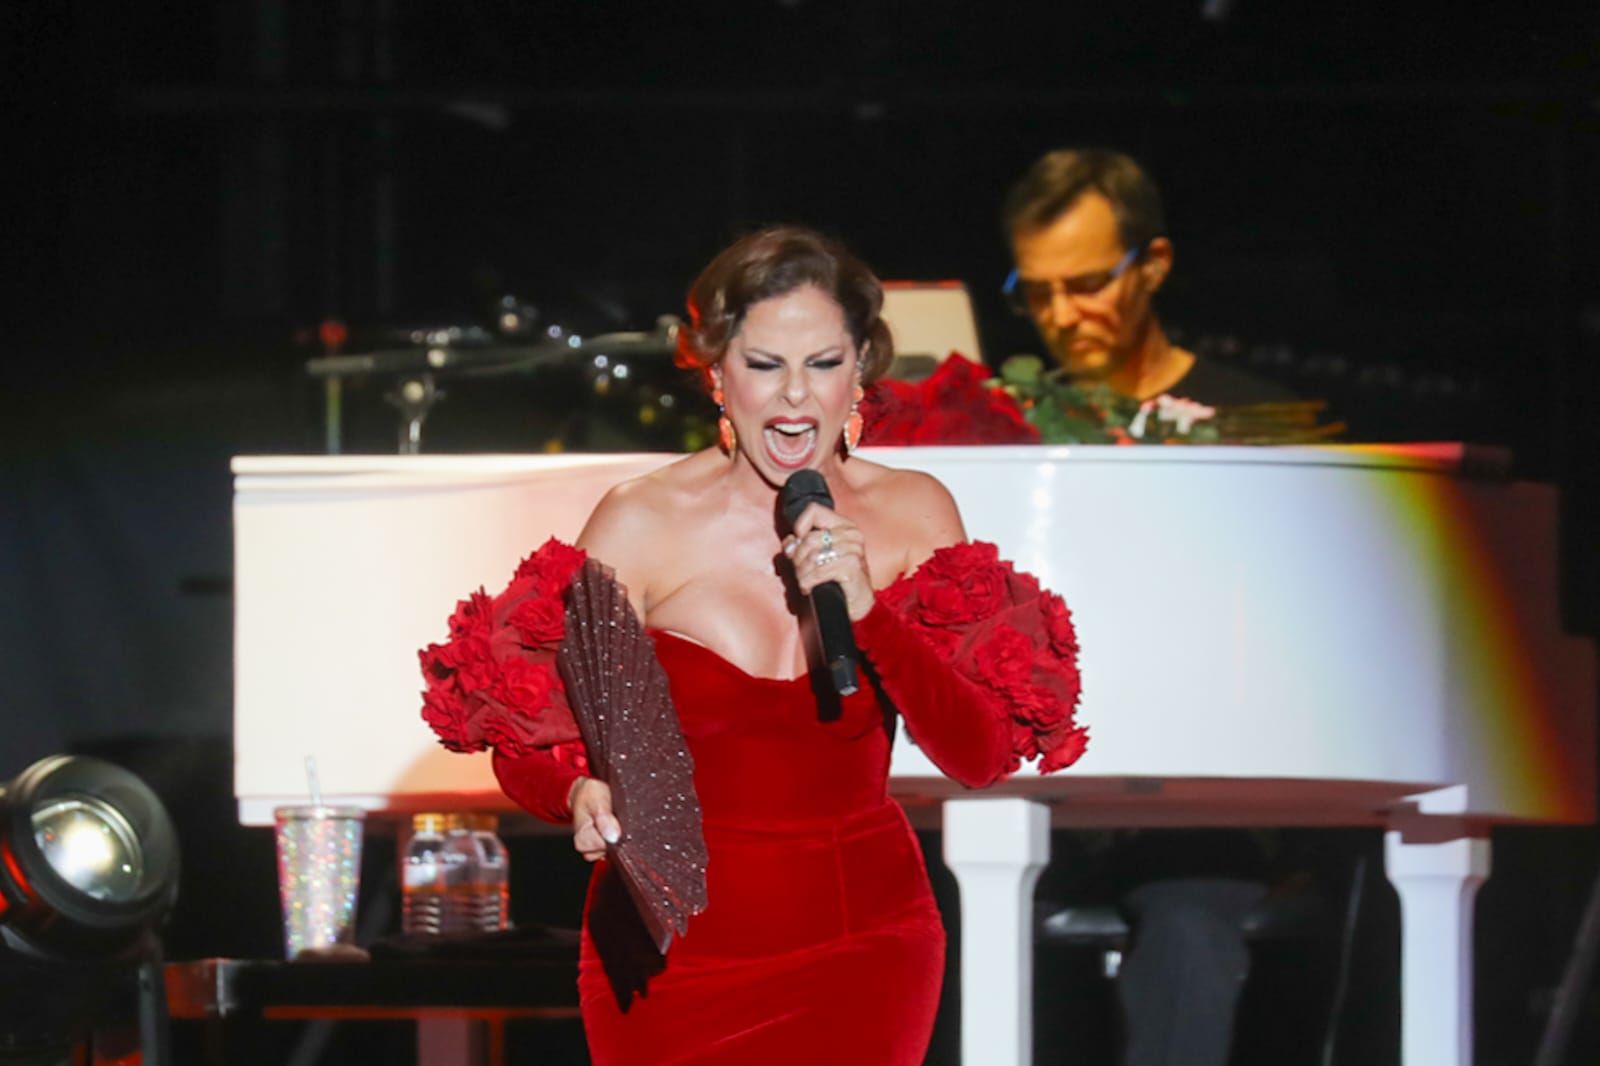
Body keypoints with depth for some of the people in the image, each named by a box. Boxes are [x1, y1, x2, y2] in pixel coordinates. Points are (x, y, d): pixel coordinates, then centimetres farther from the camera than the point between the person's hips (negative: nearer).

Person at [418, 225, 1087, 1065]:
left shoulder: (912, 516, -2)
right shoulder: (644, 524, -10)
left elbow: (980, 757, -8)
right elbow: (528, 739, -7)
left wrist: (867, 612, -20)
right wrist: (581, 797, -29)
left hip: (861, 958, 1)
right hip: (676, 957, -1)